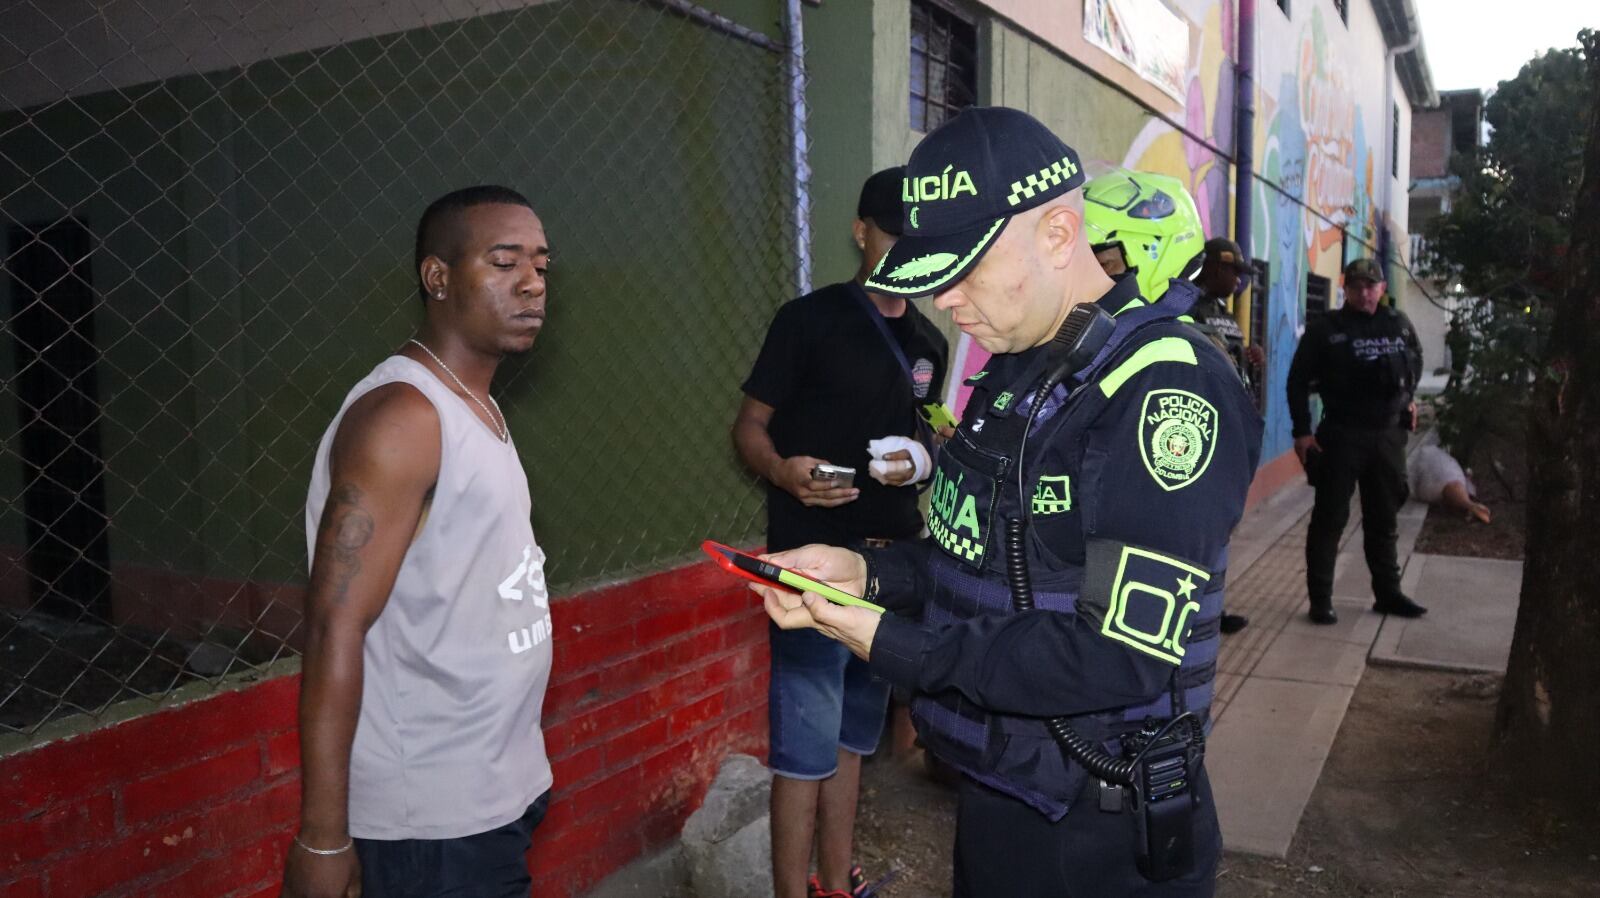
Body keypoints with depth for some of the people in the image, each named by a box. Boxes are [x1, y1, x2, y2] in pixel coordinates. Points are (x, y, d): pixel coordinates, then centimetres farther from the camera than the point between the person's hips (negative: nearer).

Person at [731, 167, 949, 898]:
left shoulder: (929, 343, 11)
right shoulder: (809, 319, -7)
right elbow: (749, 425, -6)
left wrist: (922, 460, -4)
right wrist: (784, 472, -27)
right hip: (815, 561, -6)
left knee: (852, 735, 17)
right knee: (806, 744, -3)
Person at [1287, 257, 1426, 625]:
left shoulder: (1399, 324, 6)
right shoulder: (1324, 328, -5)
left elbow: (1416, 363, 26)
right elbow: (1299, 381, -5)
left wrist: (1407, 398, 14)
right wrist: (1302, 431, -10)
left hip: (1388, 435, 4)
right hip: (1340, 435, -4)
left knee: (1383, 519, 14)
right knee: (1329, 518, -1)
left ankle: (1388, 593, 25)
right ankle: (1320, 599, 4)